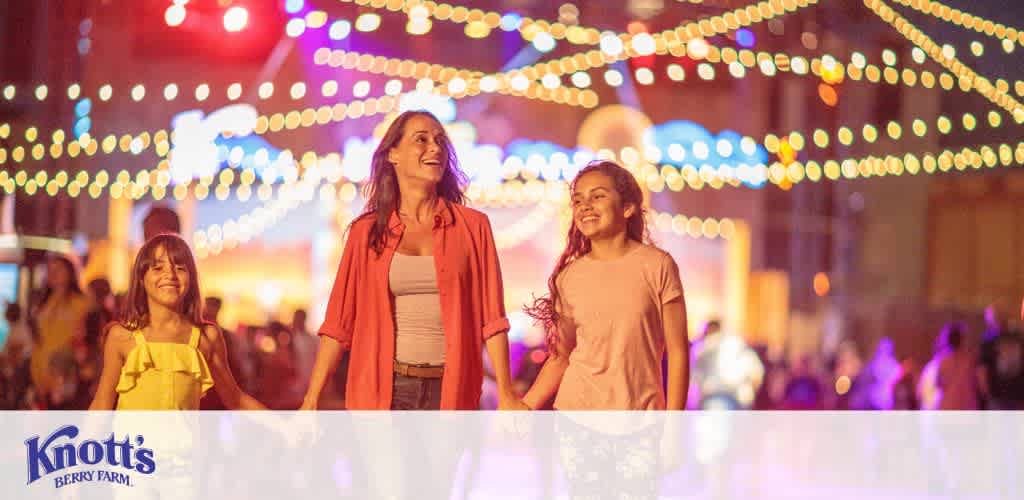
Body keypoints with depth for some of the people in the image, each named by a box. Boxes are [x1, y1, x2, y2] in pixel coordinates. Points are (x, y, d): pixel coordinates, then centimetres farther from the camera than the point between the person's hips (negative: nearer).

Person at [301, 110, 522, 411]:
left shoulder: (473, 227, 4)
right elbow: (339, 321, 3)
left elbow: (491, 317, 0)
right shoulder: (367, 231, 5)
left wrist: (506, 394, -7)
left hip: (450, 393, 0)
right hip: (382, 388, 0)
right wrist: (311, 399, -4)